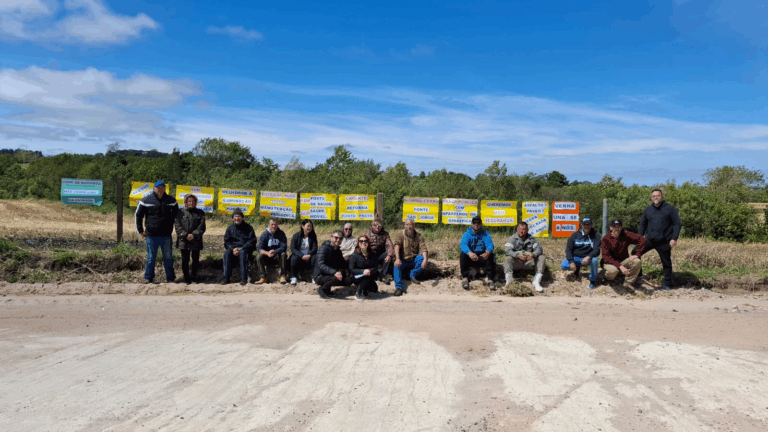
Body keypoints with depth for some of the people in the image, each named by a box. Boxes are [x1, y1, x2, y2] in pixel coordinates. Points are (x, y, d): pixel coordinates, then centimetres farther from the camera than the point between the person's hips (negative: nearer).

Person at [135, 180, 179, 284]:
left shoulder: (171, 200, 5)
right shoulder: (146, 200, -1)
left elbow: (176, 214, 21)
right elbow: (138, 215, 7)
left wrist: (174, 227, 14)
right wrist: (140, 230, 4)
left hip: (166, 235, 2)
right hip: (152, 235, -2)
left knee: (168, 257, 7)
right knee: (151, 258, 5)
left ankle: (170, 278, 16)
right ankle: (148, 278, 18)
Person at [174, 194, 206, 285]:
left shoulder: (200, 213, 9)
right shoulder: (181, 212, 7)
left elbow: (201, 227, 2)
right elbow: (178, 226, 0)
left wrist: (194, 235, -13)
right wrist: (185, 235, -13)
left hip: (196, 241, 1)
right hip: (184, 241, -1)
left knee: (196, 260, 6)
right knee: (185, 260, 2)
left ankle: (193, 275, 24)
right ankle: (186, 278, 13)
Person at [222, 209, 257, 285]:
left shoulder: (248, 227, 3)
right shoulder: (230, 228, 12)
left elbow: (252, 241, -3)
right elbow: (226, 241, 10)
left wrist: (241, 249, -16)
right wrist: (233, 248, -12)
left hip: (245, 248, -3)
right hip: (233, 248, 3)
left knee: (242, 253, -37)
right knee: (227, 253, -30)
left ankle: (243, 278, -38)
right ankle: (226, 277, -29)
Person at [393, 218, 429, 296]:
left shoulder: (419, 236, 1)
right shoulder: (400, 235, -5)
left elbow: (423, 248, -12)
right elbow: (397, 246, -21)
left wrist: (425, 259, -33)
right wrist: (397, 259, -40)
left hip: (414, 260, 2)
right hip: (403, 260, -2)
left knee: (423, 257, -26)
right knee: (396, 266, -32)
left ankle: (413, 274, -13)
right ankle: (398, 287, -33)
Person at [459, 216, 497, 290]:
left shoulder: (485, 234, 5)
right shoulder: (467, 234, 1)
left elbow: (490, 245, -14)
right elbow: (463, 245, -20)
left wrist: (487, 252, -41)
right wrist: (470, 253, -44)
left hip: (482, 258, 1)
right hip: (470, 258, 0)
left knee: (491, 256, -28)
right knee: (462, 255, -29)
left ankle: (490, 280, -32)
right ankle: (465, 278, -32)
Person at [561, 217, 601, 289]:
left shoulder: (595, 236, -5)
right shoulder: (575, 235, -1)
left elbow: (597, 250, -14)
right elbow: (568, 249, -3)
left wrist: (588, 257, -35)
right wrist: (571, 262, -17)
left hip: (588, 258, -2)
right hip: (575, 257, 2)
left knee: (594, 260, -36)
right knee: (563, 265, -22)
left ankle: (593, 280, -13)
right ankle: (577, 267, 14)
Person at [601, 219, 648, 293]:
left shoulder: (626, 235, -4)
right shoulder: (606, 239, -12)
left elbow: (642, 240, -11)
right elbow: (606, 257, -18)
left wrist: (637, 254, -23)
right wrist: (620, 266, -30)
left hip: (623, 261, 3)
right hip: (610, 262, -3)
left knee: (637, 261, -25)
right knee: (613, 270, -38)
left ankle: (628, 282, -8)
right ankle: (607, 279, 0)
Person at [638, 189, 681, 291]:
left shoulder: (670, 208, 0)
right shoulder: (648, 210, 13)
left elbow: (677, 224, -2)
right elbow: (643, 224, 19)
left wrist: (674, 238, -11)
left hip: (664, 242, -4)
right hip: (649, 240, 4)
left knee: (666, 263, 5)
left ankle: (667, 284, 20)